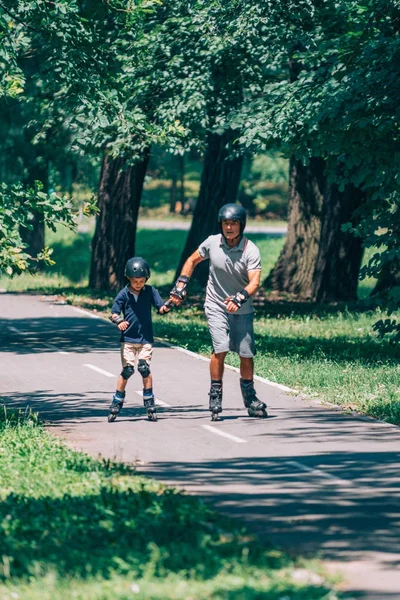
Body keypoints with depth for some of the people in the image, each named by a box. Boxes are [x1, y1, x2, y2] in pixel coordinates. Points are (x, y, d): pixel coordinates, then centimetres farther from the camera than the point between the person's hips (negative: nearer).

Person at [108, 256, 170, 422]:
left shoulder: (150, 291, 1)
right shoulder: (124, 294, -2)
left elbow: (160, 307, -1)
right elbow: (114, 313, -2)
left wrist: (165, 308, -25)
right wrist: (119, 321, -24)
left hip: (146, 338, 0)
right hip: (128, 338, 0)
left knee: (145, 368, -9)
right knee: (127, 370, -4)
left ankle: (149, 404, 0)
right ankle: (116, 404, 7)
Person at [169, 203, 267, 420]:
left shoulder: (251, 251, -15)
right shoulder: (212, 243, -7)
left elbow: (254, 282, -25)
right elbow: (192, 260, 11)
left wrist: (239, 298, -42)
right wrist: (180, 286, 3)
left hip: (242, 310, 0)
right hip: (216, 306, 0)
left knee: (247, 354, 2)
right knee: (220, 349, -18)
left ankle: (250, 398, 23)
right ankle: (215, 397, -7)